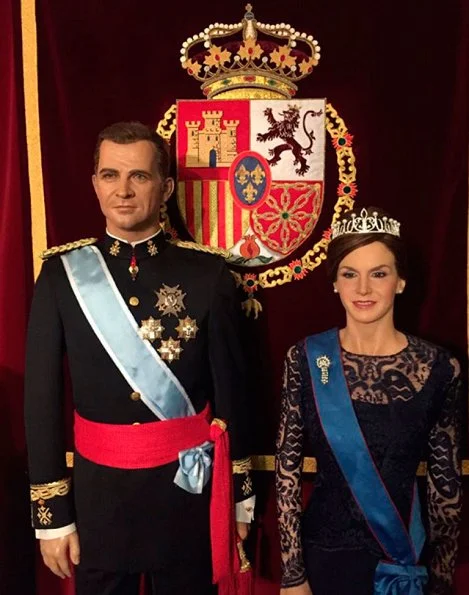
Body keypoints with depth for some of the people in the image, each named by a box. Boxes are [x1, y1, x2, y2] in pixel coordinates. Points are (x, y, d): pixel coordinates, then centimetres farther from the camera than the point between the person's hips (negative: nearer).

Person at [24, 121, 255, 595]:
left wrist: (239, 495, 4)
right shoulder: (61, 273, -5)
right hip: (98, 490, 1)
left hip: (189, 486, 0)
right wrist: (51, 514, -2)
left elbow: (231, 390, -2)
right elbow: (42, 397, -3)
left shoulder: (208, 275, -8)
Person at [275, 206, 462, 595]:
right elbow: (287, 469, -8)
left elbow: (446, 482, -3)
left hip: (409, 555, 1)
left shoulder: (439, 368, -12)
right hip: (325, 552, 0)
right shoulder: (306, 359, -12)